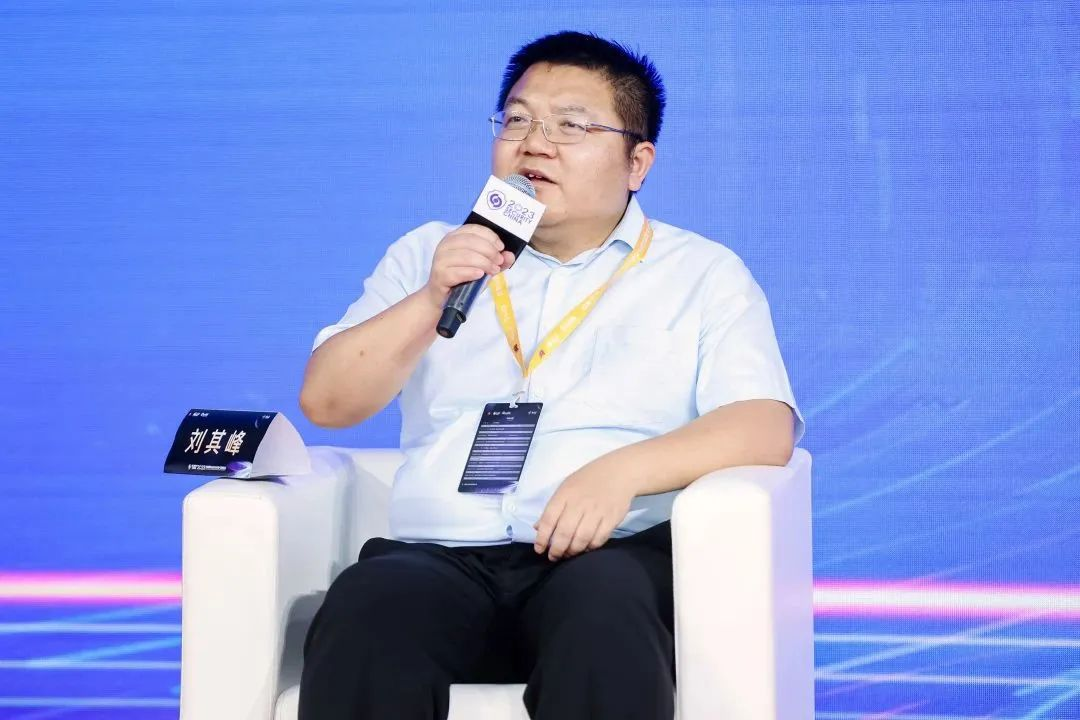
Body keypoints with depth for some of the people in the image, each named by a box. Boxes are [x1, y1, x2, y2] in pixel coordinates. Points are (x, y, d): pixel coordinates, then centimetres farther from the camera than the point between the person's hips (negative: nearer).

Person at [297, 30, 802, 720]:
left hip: (612, 552, -2)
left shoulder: (703, 274, 13)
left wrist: (624, 469, -20)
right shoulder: (428, 253, 22)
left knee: (604, 606, -39)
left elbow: (766, 428, -2)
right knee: (365, 609, -34)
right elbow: (326, 402, 12)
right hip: (439, 554, 2)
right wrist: (431, 301, -4)